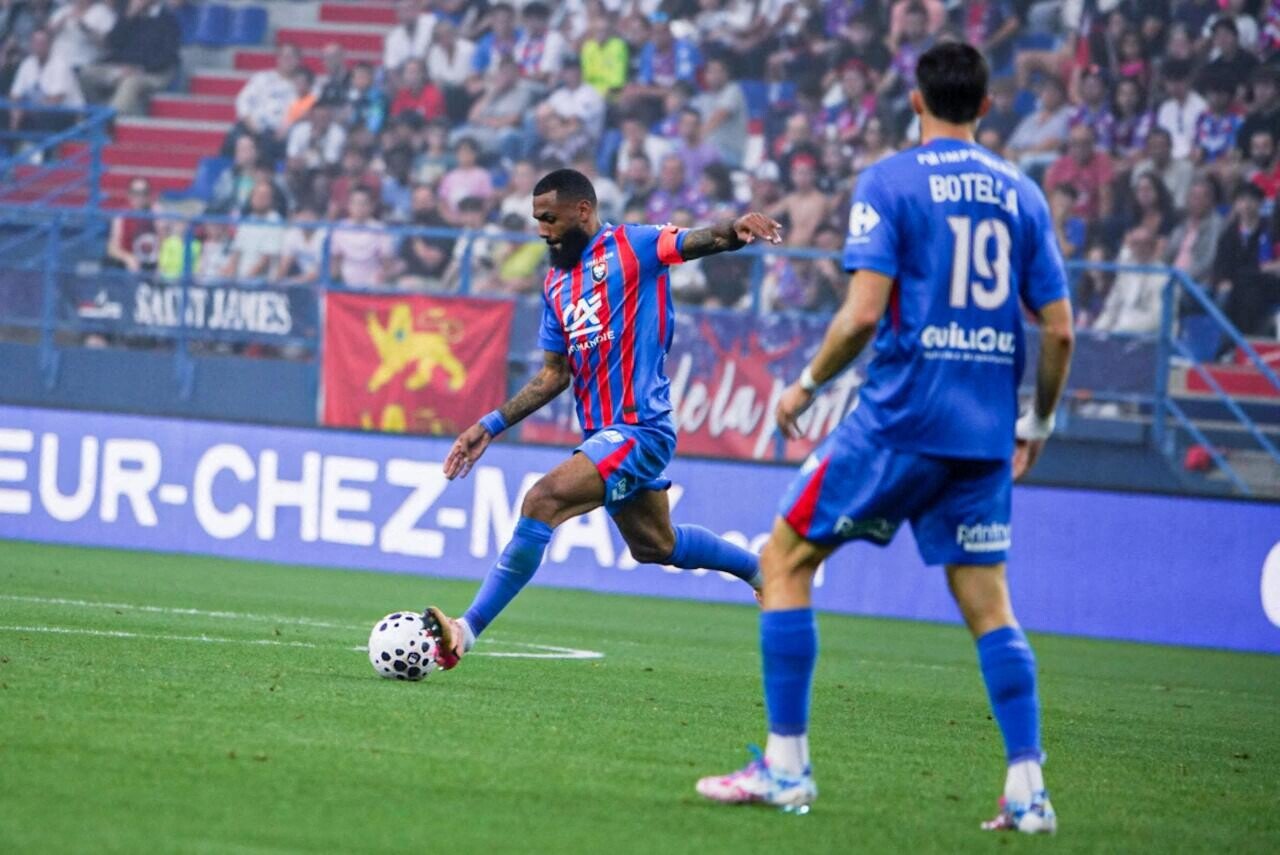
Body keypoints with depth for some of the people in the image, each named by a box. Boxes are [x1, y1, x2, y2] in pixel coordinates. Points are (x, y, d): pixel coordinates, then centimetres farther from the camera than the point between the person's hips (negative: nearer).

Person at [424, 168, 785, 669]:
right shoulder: (555, 284, 13)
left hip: (638, 429, -9)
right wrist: (491, 426, 11)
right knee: (655, 546, 23)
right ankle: (757, 568, 47)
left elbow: (699, 242, -23)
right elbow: (554, 375, 17)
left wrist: (736, 228, -45)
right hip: (604, 435, 9)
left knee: (542, 500, -24)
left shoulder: (631, 246, -8)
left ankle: (467, 631, -25)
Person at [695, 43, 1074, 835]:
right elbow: (1059, 329, 7)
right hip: (984, 433, 5)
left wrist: (807, 384, 1)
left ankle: (787, 766, 4)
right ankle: (1027, 790, 1)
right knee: (988, 603, 11)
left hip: (902, 416, -5)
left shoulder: (889, 183, -5)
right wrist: (1037, 424, 20)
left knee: (786, 557, 8)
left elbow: (864, 312, -14)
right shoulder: (1022, 195, 9)